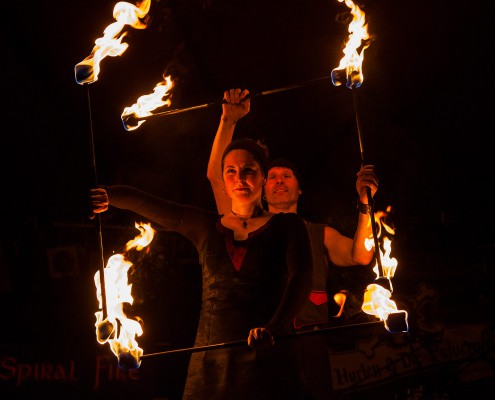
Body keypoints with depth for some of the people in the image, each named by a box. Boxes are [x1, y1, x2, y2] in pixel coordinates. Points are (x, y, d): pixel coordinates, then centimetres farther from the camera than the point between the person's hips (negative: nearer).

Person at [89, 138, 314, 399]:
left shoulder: (287, 226, 4)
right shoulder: (206, 226, 12)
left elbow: (301, 279, -13)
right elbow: (140, 201, 8)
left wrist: (274, 326, -30)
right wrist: (107, 196, -12)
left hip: (268, 359, -2)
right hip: (211, 362, 3)